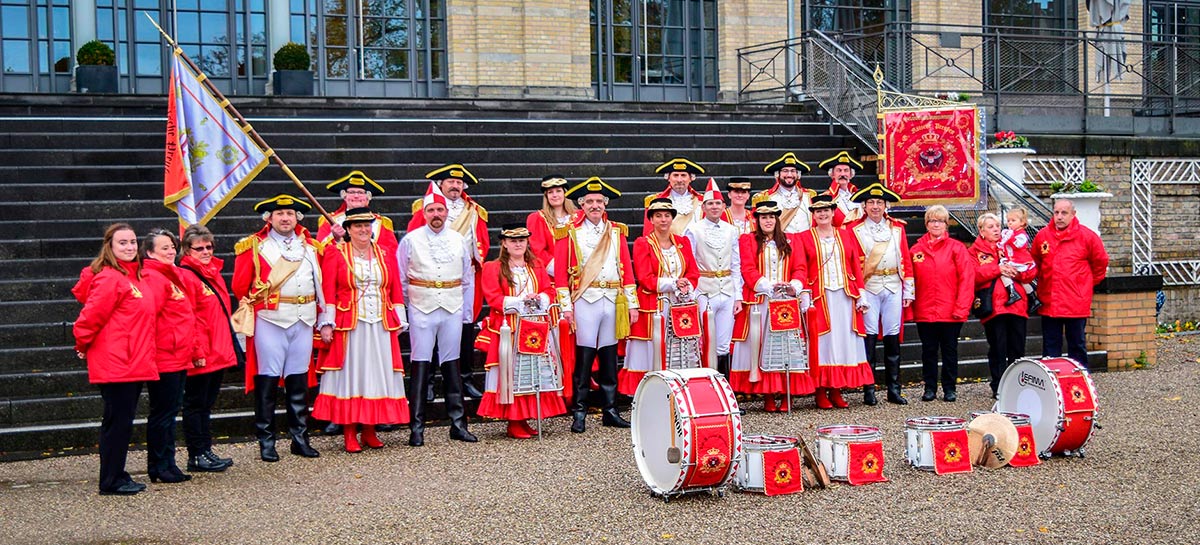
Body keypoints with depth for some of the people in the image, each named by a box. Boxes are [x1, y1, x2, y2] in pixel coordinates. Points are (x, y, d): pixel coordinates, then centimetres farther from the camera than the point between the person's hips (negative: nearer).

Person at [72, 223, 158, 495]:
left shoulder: (135, 276, 14)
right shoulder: (109, 278, -14)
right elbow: (91, 317, -15)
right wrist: (83, 346, -2)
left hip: (134, 364, 9)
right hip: (115, 365, -9)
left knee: (123, 422, 14)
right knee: (117, 421, -2)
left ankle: (117, 475, 23)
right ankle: (111, 481, 7)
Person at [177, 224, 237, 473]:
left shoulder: (214, 273, 15)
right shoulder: (185, 276, -12)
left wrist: (229, 346, 18)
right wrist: (195, 350, -20)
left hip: (219, 353, 9)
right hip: (200, 355, -9)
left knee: (206, 403, 14)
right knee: (196, 404, 0)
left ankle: (206, 451, 21)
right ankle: (197, 456, 6)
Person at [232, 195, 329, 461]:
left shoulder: (309, 246, 14)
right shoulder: (254, 246, 3)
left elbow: (321, 285, 14)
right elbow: (239, 286, 3)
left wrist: (325, 321, 11)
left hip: (304, 321, 4)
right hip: (269, 320, -4)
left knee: (299, 379, 7)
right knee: (267, 379, -3)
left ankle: (300, 438, 15)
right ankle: (266, 442, 3)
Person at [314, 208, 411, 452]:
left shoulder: (386, 254, 11)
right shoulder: (335, 253, 2)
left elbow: (396, 290, 11)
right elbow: (328, 291, -3)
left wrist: (400, 320, 5)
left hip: (381, 326, 3)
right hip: (348, 326, -3)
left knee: (376, 374, 5)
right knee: (349, 375, -1)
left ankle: (370, 430, 14)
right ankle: (349, 434, 3)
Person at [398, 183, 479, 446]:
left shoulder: (460, 241, 9)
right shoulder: (410, 240, 1)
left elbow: (468, 280, 13)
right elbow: (400, 279, 4)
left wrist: (468, 313, 10)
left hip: (452, 310, 3)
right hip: (421, 310, -3)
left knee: (452, 365, 8)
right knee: (420, 365, -4)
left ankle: (458, 424, 13)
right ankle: (416, 428, -1)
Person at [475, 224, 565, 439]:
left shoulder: (537, 266, 16)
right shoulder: (493, 268, 1)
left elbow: (549, 290, 12)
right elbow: (493, 298, -8)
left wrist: (540, 299, -10)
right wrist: (519, 302, -17)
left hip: (536, 328, 5)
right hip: (509, 329, -5)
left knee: (537, 371, 3)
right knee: (511, 373, -6)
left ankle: (524, 419, 11)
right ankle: (514, 423, 0)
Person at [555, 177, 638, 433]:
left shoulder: (617, 232, 13)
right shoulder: (570, 233, 2)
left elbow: (627, 269, 12)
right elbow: (560, 272, -1)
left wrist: (632, 303, 7)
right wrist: (566, 306, -9)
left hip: (613, 301, 3)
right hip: (585, 301, -3)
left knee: (609, 357, 8)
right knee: (584, 356, -4)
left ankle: (610, 411, 15)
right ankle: (579, 414, 2)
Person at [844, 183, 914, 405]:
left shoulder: (897, 228, 12)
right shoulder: (855, 229, 3)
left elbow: (906, 259, 11)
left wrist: (909, 291, 7)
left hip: (893, 287, 3)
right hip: (868, 287, -3)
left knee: (892, 336, 4)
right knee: (870, 336, -4)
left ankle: (894, 389, 10)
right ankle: (869, 390, 1)